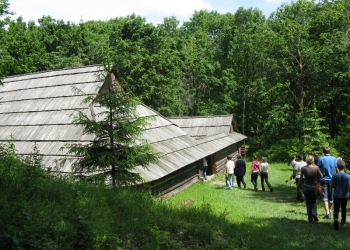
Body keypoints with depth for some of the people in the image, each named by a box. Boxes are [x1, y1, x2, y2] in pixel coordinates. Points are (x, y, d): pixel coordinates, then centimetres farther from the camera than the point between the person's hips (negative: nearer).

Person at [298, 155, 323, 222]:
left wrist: (299, 185, 10)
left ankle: (310, 218, 12)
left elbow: (301, 178, -4)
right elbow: (321, 176, -5)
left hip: (306, 187, 0)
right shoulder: (316, 168, -11)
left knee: (308, 203, 10)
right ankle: (314, 213, -2)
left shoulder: (303, 168, -10)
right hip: (314, 186, 0)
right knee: (314, 201, 20)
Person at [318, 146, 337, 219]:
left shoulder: (321, 159, -8)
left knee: (325, 197, -6)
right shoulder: (334, 159, 0)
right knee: (331, 197, 15)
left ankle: (327, 212, -19)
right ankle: (330, 211, 30)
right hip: (332, 180, 3)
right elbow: (336, 169, 5)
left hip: (324, 180, -3)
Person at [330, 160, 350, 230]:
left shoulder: (335, 176, -11)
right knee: (343, 208, 19)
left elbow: (332, 185, -9)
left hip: (337, 195, -1)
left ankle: (335, 219, -24)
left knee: (336, 209, 2)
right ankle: (343, 222, 32)